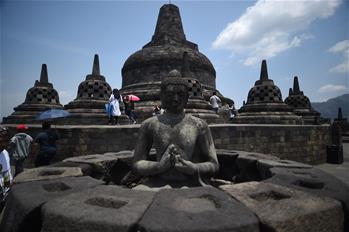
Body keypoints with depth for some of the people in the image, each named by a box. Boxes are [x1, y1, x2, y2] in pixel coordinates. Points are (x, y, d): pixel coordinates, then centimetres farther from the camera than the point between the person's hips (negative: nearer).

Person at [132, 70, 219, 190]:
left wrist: (193, 168, -13)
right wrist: (159, 166, -13)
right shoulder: (149, 125, 6)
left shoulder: (199, 125, 3)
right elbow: (137, 165, 7)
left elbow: (213, 166, 6)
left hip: (189, 183, -1)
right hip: (158, 183, 1)